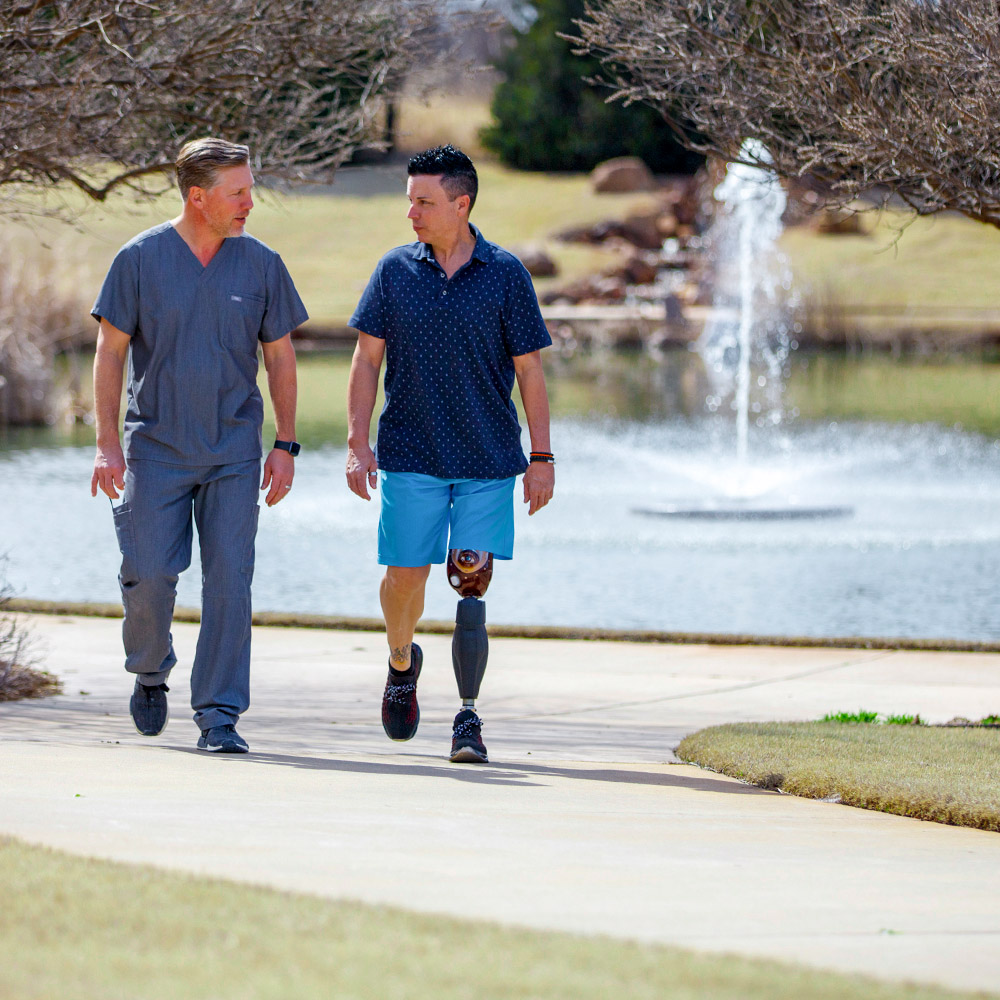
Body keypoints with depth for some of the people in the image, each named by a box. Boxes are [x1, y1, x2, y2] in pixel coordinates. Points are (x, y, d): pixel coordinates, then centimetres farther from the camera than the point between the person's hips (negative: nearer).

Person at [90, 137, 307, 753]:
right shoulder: (140, 259, -3)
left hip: (234, 453, 1)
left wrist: (286, 445, 5)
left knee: (230, 580, -7)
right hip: (156, 447, -1)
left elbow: (280, 357, 10)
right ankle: (151, 672, 23)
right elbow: (110, 354, 0)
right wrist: (108, 444, -7)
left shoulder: (261, 264, 4)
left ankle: (219, 716, -3)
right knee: (150, 574, -7)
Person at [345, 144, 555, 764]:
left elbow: (529, 369, 3)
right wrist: (358, 444, -2)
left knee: (473, 584, -8)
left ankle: (469, 717, -3)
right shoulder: (395, 271, 3)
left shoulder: (506, 275, 0)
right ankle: (402, 663, 33)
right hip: (412, 456, 1)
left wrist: (542, 457, -1)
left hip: (488, 457, -1)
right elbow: (367, 359, 6)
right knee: (405, 577, 1)